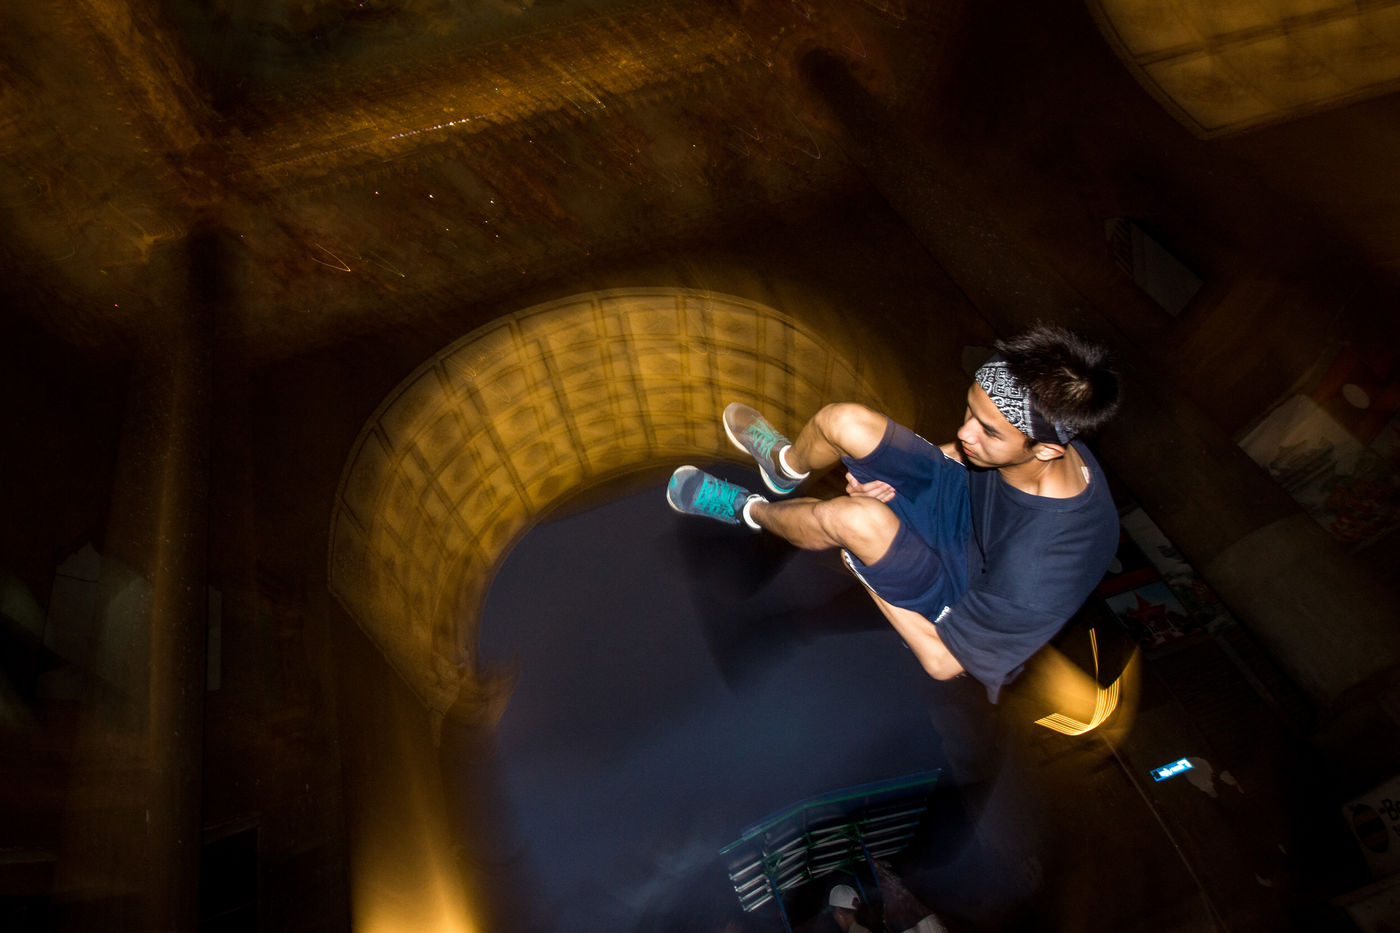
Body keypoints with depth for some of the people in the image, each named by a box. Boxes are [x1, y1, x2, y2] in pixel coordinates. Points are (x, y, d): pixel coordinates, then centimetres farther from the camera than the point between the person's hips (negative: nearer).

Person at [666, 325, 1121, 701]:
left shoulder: (1037, 579, -41)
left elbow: (942, 661, -27)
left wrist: (861, 566, -20)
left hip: (958, 599, -6)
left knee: (853, 516, -38)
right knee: (843, 419, -13)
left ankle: (747, 510, 0)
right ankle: (785, 464, 28)